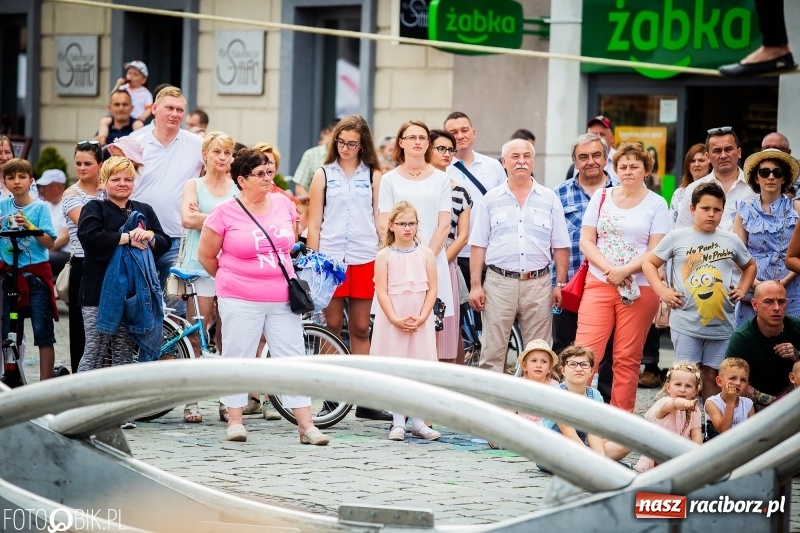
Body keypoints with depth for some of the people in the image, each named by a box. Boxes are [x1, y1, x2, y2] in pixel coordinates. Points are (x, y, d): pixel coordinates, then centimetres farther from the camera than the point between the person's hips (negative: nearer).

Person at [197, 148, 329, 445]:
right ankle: (234, 421, 14)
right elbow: (206, 256, 2)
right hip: (240, 302, -4)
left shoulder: (284, 205, 6)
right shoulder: (225, 213, -7)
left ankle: (306, 425, 2)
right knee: (238, 358, 2)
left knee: (293, 358, 2)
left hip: (282, 299, 4)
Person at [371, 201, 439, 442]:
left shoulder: (425, 254, 4)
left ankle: (418, 422, 8)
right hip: (392, 320, -1)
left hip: (420, 321, 2)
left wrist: (422, 317, -9)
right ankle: (398, 422, 6)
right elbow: (381, 291, -5)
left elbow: (432, 289, 2)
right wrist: (395, 319, -14)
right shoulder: (385, 255, -1)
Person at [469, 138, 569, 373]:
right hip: (500, 281, -1)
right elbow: (478, 246, 6)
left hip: (538, 283, 1)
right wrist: (475, 285, -1)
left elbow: (560, 247, 9)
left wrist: (560, 284, 2)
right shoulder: (490, 200, 8)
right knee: (493, 352, -1)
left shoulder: (549, 200, 9)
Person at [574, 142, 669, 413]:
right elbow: (586, 241, 5)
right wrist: (609, 269, -10)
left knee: (627, 358, 3)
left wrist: (625, 271, -15)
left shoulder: (656, 204, 3)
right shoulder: (601, 197, 9)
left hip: (639, 289, -2)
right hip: (599, 284, 2)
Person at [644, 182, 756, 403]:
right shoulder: (677, 237, 0)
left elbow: (749, 265, 26)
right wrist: (662, 291, -6)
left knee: (712, 376, 8)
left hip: (721, 325, 2)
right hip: (686, 323, -2)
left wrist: (742, 289, 10)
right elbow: (649, 263, 6)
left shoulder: (731, 241, 8)